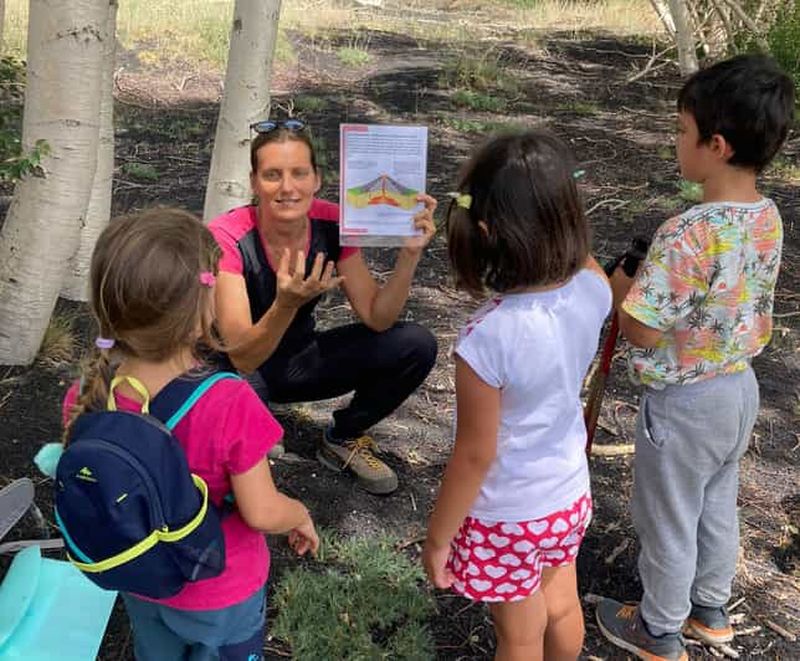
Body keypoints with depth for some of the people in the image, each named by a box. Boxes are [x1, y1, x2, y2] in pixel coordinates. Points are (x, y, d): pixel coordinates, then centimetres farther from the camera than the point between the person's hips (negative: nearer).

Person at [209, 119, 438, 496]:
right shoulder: (227, 240, -27)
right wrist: (286, 304, -50)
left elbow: (376, 318, -15)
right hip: (242, 372, -4)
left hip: (298, 358, 4)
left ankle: (342, 440, 9)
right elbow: (242, 359, -32)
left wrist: (410, 253, -30)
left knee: (415, 346, -15)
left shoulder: (331, 224, -16)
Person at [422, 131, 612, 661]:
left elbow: (475, 455, -24)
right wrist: (551, 206, -3)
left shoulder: (489, 337, -35)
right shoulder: (594, 287, -19)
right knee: (562, 609, 31)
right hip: (570, 494, 5)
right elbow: (578, 258, 9)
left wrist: (438, 538, -9)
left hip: (507, 515, -5)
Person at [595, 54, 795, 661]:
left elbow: (641, 331, -26)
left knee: (668, 522, 14)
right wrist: (653, 271, 4)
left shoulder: (687, 235, -31)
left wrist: (619, 284, -8)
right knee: (719, 506, 26)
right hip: (739, 386, 8)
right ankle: (711, 610, 47)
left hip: (684, 402, -8)